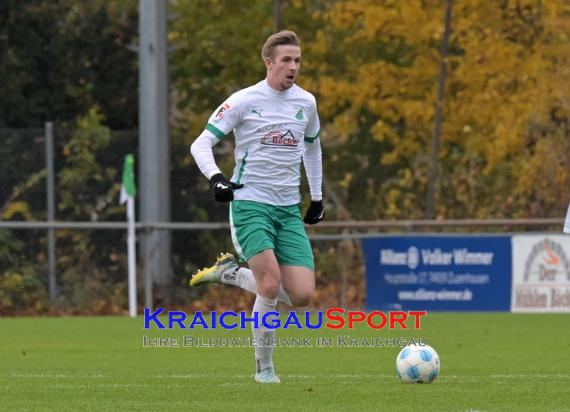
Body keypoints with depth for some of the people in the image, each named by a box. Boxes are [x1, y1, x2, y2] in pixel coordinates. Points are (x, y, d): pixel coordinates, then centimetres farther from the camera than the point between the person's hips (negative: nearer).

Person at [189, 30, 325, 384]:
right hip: (250, 203, -5)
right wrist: (215, 176, -25)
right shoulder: (244, 101, -6)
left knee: (302, 296, -8)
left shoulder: (306, 102, 8)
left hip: (290, 209, 5)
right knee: (271, 286, -23)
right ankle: (264, 367, -4)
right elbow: (201, 144, -6)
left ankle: (229, 273, 15)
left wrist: (317, 196, 23)